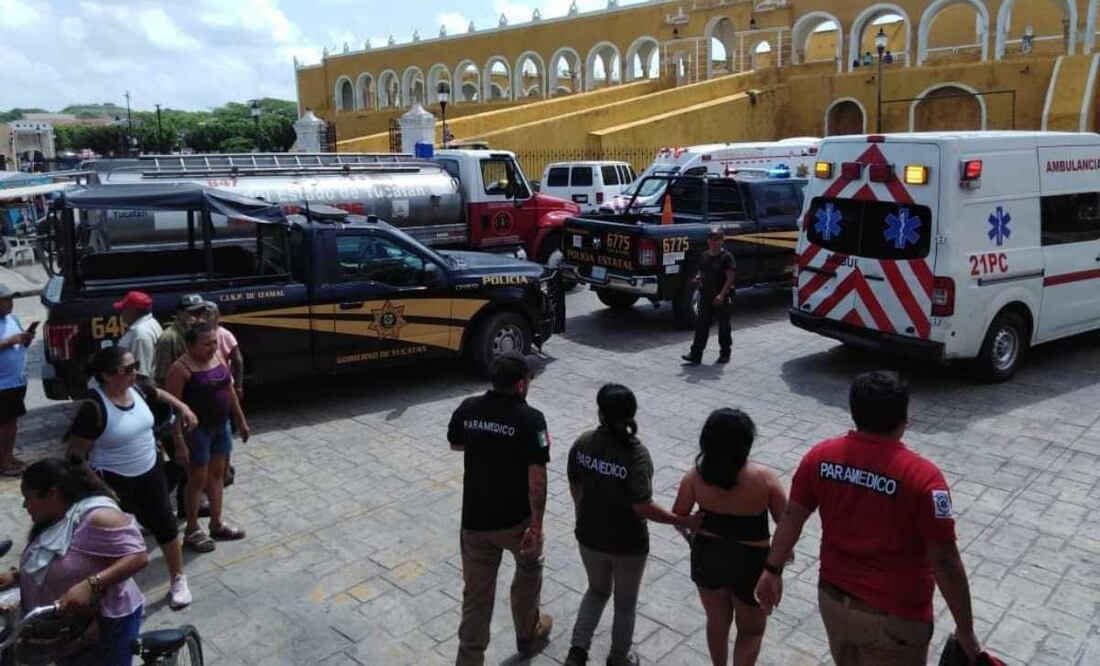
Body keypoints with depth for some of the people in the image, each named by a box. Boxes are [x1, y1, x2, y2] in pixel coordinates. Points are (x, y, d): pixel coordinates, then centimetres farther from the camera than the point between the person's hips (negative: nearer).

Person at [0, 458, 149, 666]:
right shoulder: (51, 521, 6)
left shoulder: (97, 516, -24)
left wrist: (90, 585, -39)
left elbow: (138, 556, -30)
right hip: (64, 629, 9)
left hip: (105, 625, -9)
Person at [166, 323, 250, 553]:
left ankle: (217, 524, 29)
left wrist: (241, 421, 14)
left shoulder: (219, 358, 2)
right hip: (197, 429, -7)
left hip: (221, 425, 7)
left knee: (217, 473, 15)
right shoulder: (181, 368, -18)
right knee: (198, 479, 3)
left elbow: (229, 391, 12)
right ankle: (192, 531, 19)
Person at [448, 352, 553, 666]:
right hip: (516, 518, -2)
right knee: (528, 570, 26)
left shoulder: (468, 408, -5)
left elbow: (455, 444, 15)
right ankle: (528, 635, 43)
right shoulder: (530, 419, -19)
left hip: (474, 518, 3)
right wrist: (536, 525, -16)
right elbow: (537, 479, -22)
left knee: (476, 593, 13)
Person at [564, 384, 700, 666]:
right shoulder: (636, 454, -25)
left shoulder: (582, 443, -11)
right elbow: (642, 507, -25)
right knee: (625, 601, 20)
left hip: (589, 535, 4)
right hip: (627, 542, -4)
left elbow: (575, 488, 2)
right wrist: (684, 521, -16)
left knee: (597, 590, 28)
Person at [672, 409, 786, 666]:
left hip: (707, 556, 3)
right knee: (751, 630, 21)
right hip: (750, 562, -3)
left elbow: (678, 516, -5)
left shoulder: (697, 475, -16)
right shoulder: (764, 478, -23)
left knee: (717, 620, 27)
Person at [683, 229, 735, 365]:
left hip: (721, 298, -5)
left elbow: (730, 277, -14)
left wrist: (722, 295, -23)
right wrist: (698, 278, 0)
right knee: (701, 326, 2)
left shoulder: (726, 257, -9)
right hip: (705, 296, 5)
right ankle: (695, 355, 2)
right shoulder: (704, 256, 10)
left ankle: (725, 353, 22)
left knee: (723, 326, 8)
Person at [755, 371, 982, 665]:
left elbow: (792, 517, 0)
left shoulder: (821, 456, -9)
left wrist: (772, 570, 12)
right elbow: (945, 561, -19)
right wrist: (965, 630, -7)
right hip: (893, 617, -4)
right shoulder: (922, 476, -23)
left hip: (832, 598, 4)